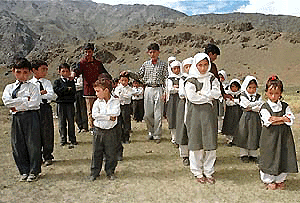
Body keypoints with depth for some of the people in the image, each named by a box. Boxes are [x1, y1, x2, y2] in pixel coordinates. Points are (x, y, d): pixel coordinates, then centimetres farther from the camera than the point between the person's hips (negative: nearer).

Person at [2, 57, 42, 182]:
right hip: (16, 118, 4)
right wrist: (26, 99, -11)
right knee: (18, 145, 8)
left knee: (33, 144, 1)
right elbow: (7, 101, -7)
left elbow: (34, 103, -13)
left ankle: (34, 171, 14)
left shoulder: (32, 87, 1)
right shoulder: (9, 87, 12)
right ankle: (24, 171, 22)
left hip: (31, 117, -3)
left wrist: (17, 107, -11)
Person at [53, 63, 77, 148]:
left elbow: (73, 92, -2)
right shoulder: (57, 81, 10)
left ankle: (72, 139, 10)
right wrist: (67, 89, -10)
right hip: (61, 103, 0)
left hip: (70, 103, 0)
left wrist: (62, 91, -10)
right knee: (62, 122, 3)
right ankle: (63, 139, 13)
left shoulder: (71, 81, 11)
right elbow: (56, 90, -8)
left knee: (71, 121, 1)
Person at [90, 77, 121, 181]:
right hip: (99, 131, 2)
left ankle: (110, 172, 25)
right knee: (96, 153, 9)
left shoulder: (115, 101, -4)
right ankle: (94, 172, 23)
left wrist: (102, 114, -18)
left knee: (111, 153, 7)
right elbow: (94, 115, -15)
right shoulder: (97, 102, 0)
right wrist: (109, 117, -20)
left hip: (111, 131, -1)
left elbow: (115, 113, -20)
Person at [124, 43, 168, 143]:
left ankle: (157, 135, 13)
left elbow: (165, 79, 0)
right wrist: (129, 73, -2)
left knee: (158, 115, 0)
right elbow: (139, 75, 12)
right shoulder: (146, 64, 11)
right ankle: (151, 132, 26)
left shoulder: (163, 65, 2)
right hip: (148, 89, 3)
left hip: (158, 90, -3)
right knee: (147, 114, 4)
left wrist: (164, 92, -9)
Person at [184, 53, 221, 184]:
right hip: (195, 113, -2)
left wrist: (201, 93, -9)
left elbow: (217, 93, -4)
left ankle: (209, 172, 17)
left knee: (210, 143, 2)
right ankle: (197, 172, 17)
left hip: (208, 112, 3)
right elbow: (192, 97, -13)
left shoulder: (212, 78, 11)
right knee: (196, 143, 2)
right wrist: (209, 96, -6)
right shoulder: (191, 80, 1)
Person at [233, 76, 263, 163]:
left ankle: (253, 155, 18)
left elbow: (260, 107, -4)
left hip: (255, 118, 3)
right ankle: (244, 154, 15)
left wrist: (251, 108, -14)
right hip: (246, 118, -2)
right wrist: (258, 102, -8)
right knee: (244, 136, 2)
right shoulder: (243, 96, -2)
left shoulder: (258, 96, 7)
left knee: (254, 137, 6)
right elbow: (248, 104, -15)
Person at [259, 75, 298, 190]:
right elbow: (267, 122, -17)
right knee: (269, 157, 2)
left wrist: (277, 119, -16)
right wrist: (283, 119, -14)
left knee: (284, 157, 7)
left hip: (284, 136, 3)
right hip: (270, 137, -3)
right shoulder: (265, 108, -4)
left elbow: (291, 119, -5)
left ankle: (280, 179, 26)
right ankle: (269, 180, 20)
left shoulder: (285, 106, 8)